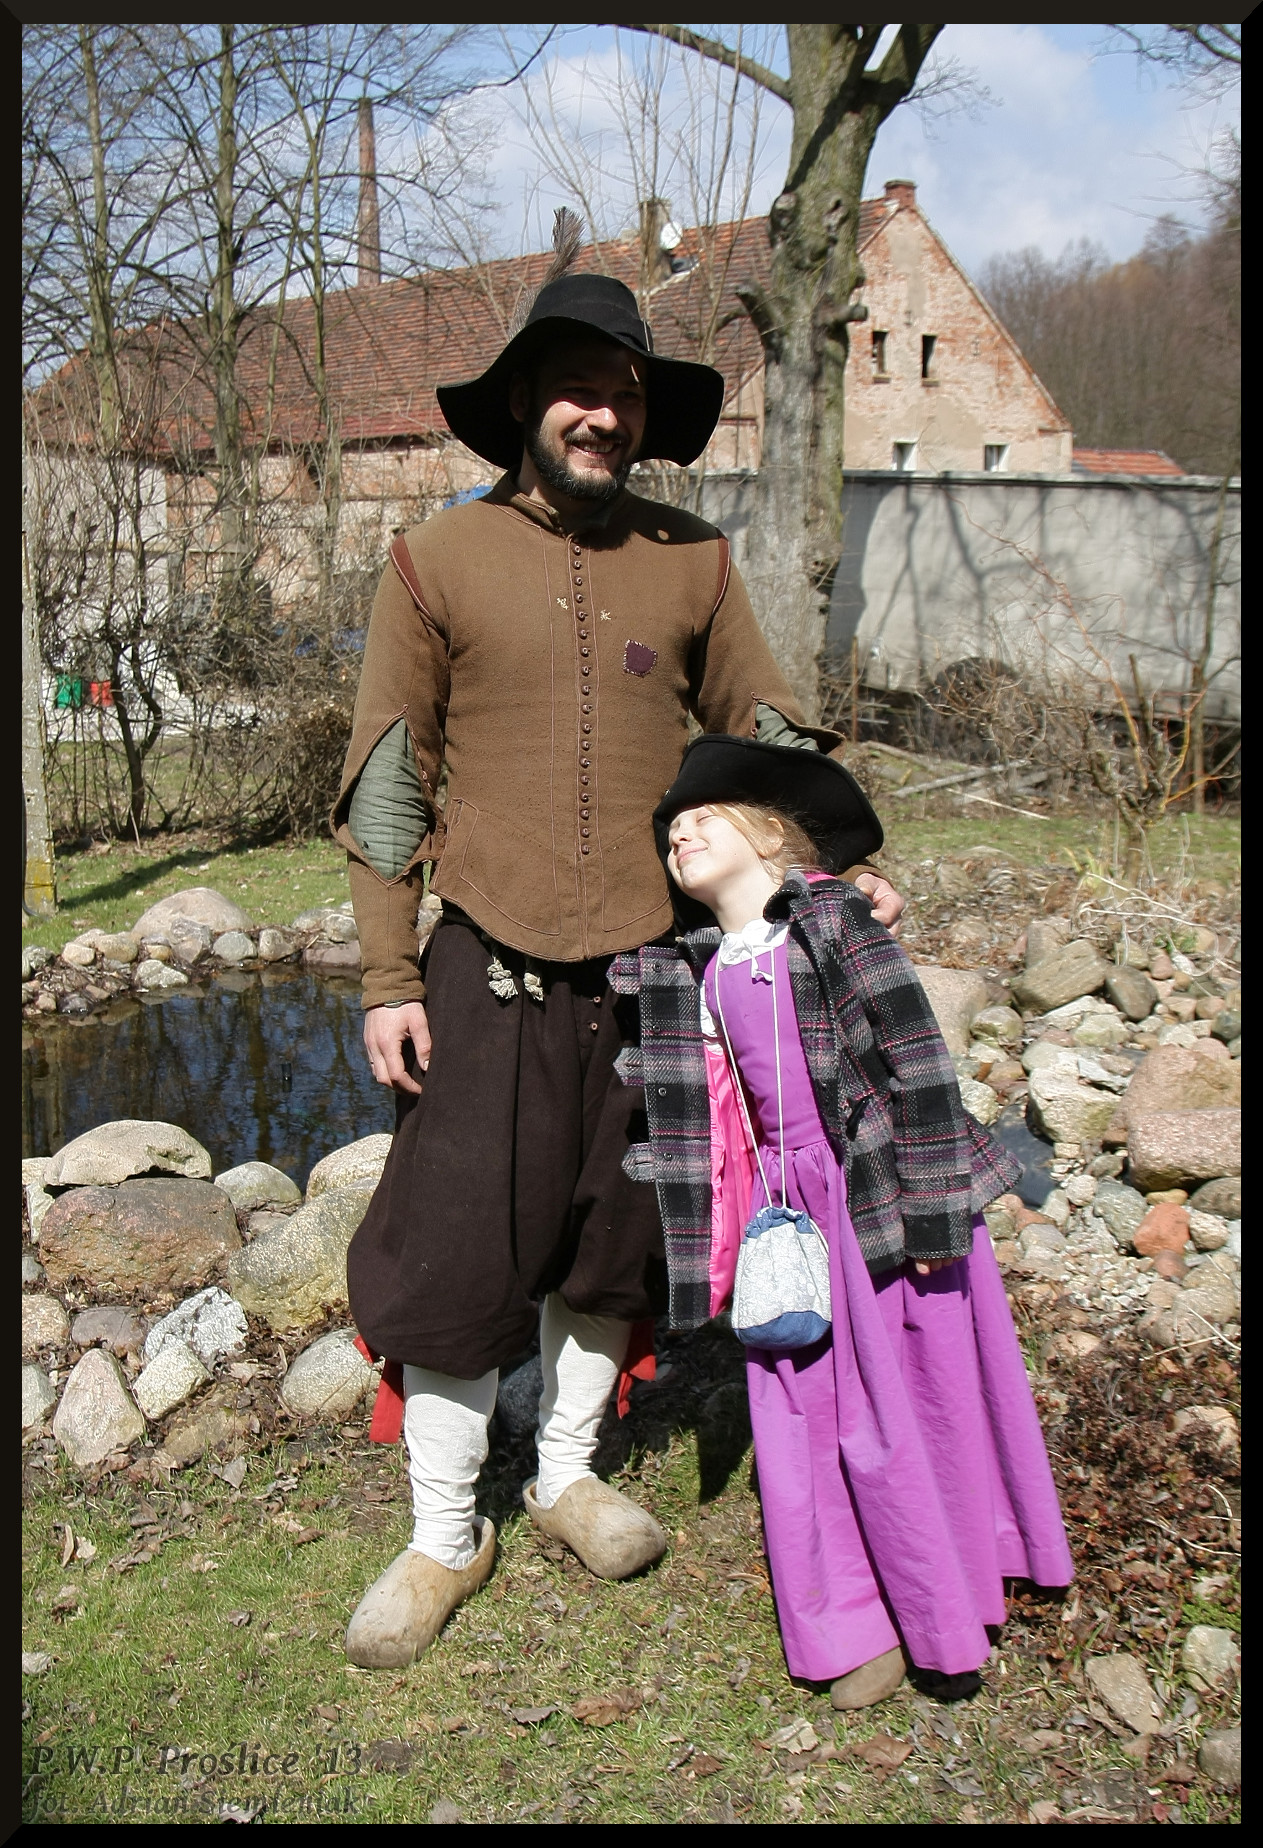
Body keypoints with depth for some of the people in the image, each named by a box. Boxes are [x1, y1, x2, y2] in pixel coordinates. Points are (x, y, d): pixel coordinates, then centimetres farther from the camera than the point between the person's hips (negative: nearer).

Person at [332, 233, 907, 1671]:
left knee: (612, 1240, 15)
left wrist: (833, 866, -1)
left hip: (651, 970, 3)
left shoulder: (690, 559, 5)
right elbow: (386, 779, -2)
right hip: (491, 974, -2)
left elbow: (761, 728, 14)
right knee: (454, 1247, 0)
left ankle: (568, 1472, 37)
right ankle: (443, 1534, 21)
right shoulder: (440, 560, -2)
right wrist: (388, 981, -5)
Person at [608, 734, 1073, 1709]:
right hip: (789, 1212, 6)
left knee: (912, 1404, 5)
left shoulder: (835, 920, -13)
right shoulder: (696, 967, 4)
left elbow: (917, 1058, -15)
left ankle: (949, 1623, 24)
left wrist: (931, 1212, -16)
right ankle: (862, 1628, 22)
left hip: (880, 1199, -6)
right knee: (806, 1419, 7)